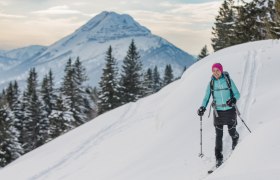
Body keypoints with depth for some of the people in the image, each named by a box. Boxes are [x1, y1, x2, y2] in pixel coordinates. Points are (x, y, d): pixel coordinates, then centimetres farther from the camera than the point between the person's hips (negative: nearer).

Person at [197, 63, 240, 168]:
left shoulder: (228, 80, -5)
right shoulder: (211, 83, 1)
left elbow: (237, 94, -3)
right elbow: (207, 97, 6)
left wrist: (233, 100, -25)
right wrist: (203, 107, -11)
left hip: (230, 110, -1)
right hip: (218, 111, 1)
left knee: (231, 131, 9)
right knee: (219, 135, -2)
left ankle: (235, 139, 46)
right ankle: (219, 157, 6)